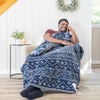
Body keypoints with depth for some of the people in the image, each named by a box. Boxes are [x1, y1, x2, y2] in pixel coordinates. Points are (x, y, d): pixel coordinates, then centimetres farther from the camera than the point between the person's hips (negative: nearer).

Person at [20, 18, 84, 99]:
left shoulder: (68, 35, 36)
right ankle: (37, 89, -53)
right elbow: (47, 38, 5)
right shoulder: (50, 31, 31)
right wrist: (63, 42, -5)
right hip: (50, 49, 0)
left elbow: (76, 42, 14)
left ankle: (33, 85, -52)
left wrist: (71, 30, 22)